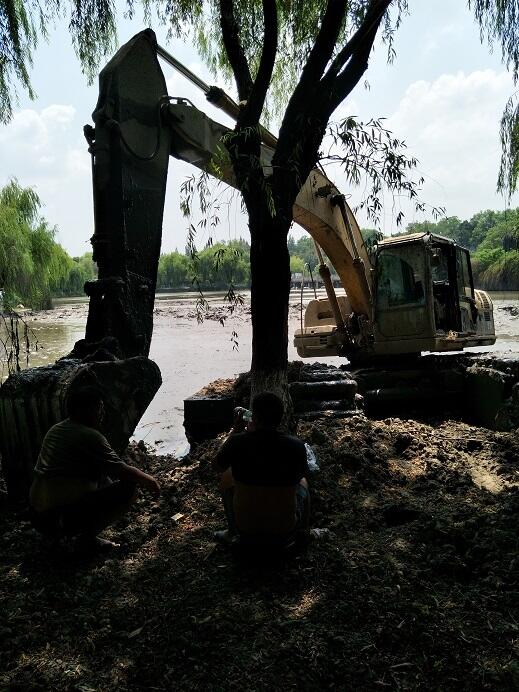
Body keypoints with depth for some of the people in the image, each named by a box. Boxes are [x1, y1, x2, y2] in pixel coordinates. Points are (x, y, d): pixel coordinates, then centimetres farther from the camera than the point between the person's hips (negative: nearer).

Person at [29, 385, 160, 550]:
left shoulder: (55, 430, 13)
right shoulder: (89, 436, -15)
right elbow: (123, 471, -13)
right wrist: (148, 480, 6)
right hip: (59, 520, -9)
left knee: (104, 479, 24)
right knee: (127, 489, -9)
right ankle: (87, 536, -3)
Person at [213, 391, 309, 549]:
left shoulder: (237, 442, -18)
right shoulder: (296, 446, -17)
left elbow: (217, 466, 5)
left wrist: (235, 431, 13)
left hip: (247, 532, 0)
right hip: (285, 535, 1)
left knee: (227, 476, 26)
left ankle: (233, 532, 33)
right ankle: (302, 532, 34)